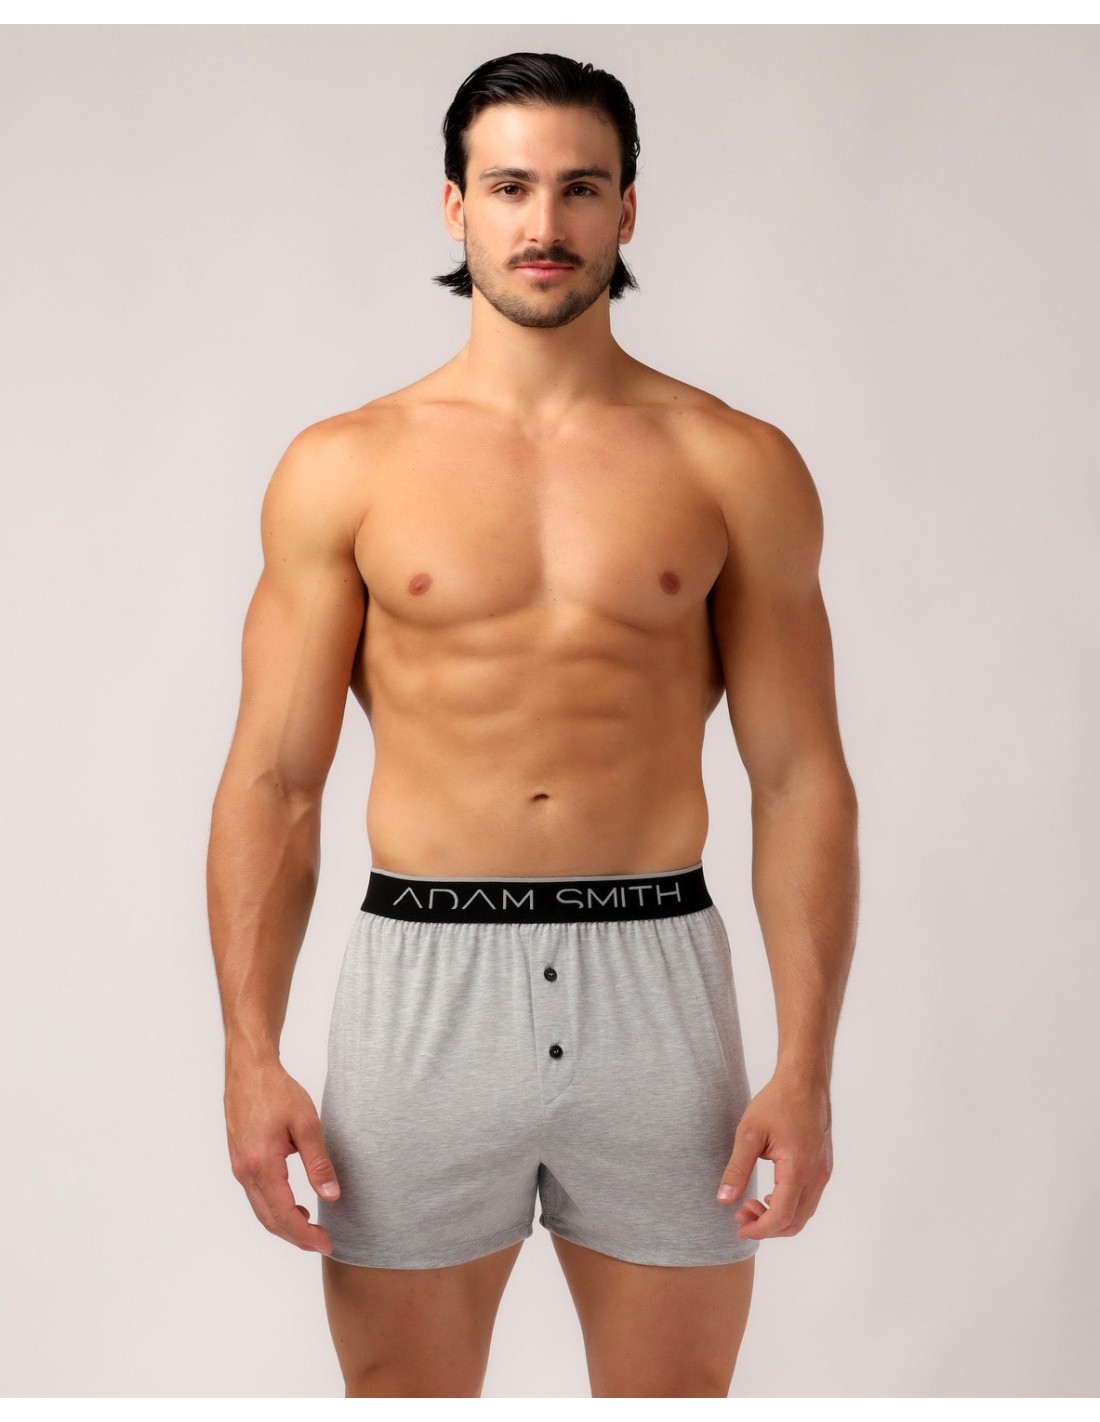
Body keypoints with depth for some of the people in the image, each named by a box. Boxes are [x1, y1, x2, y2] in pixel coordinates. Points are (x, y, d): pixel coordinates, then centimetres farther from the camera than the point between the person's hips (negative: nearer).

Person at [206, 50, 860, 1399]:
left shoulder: (735, 465, 3)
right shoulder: (344, 467, 3)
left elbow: (801, 779, 2)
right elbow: (272, 781, 3)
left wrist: (805, 1067, -5)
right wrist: (250, 1055, -6)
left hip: (657, 982, 0)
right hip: (422, 984, 0)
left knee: (676, 1386, 11)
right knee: (399, 1384, 11)